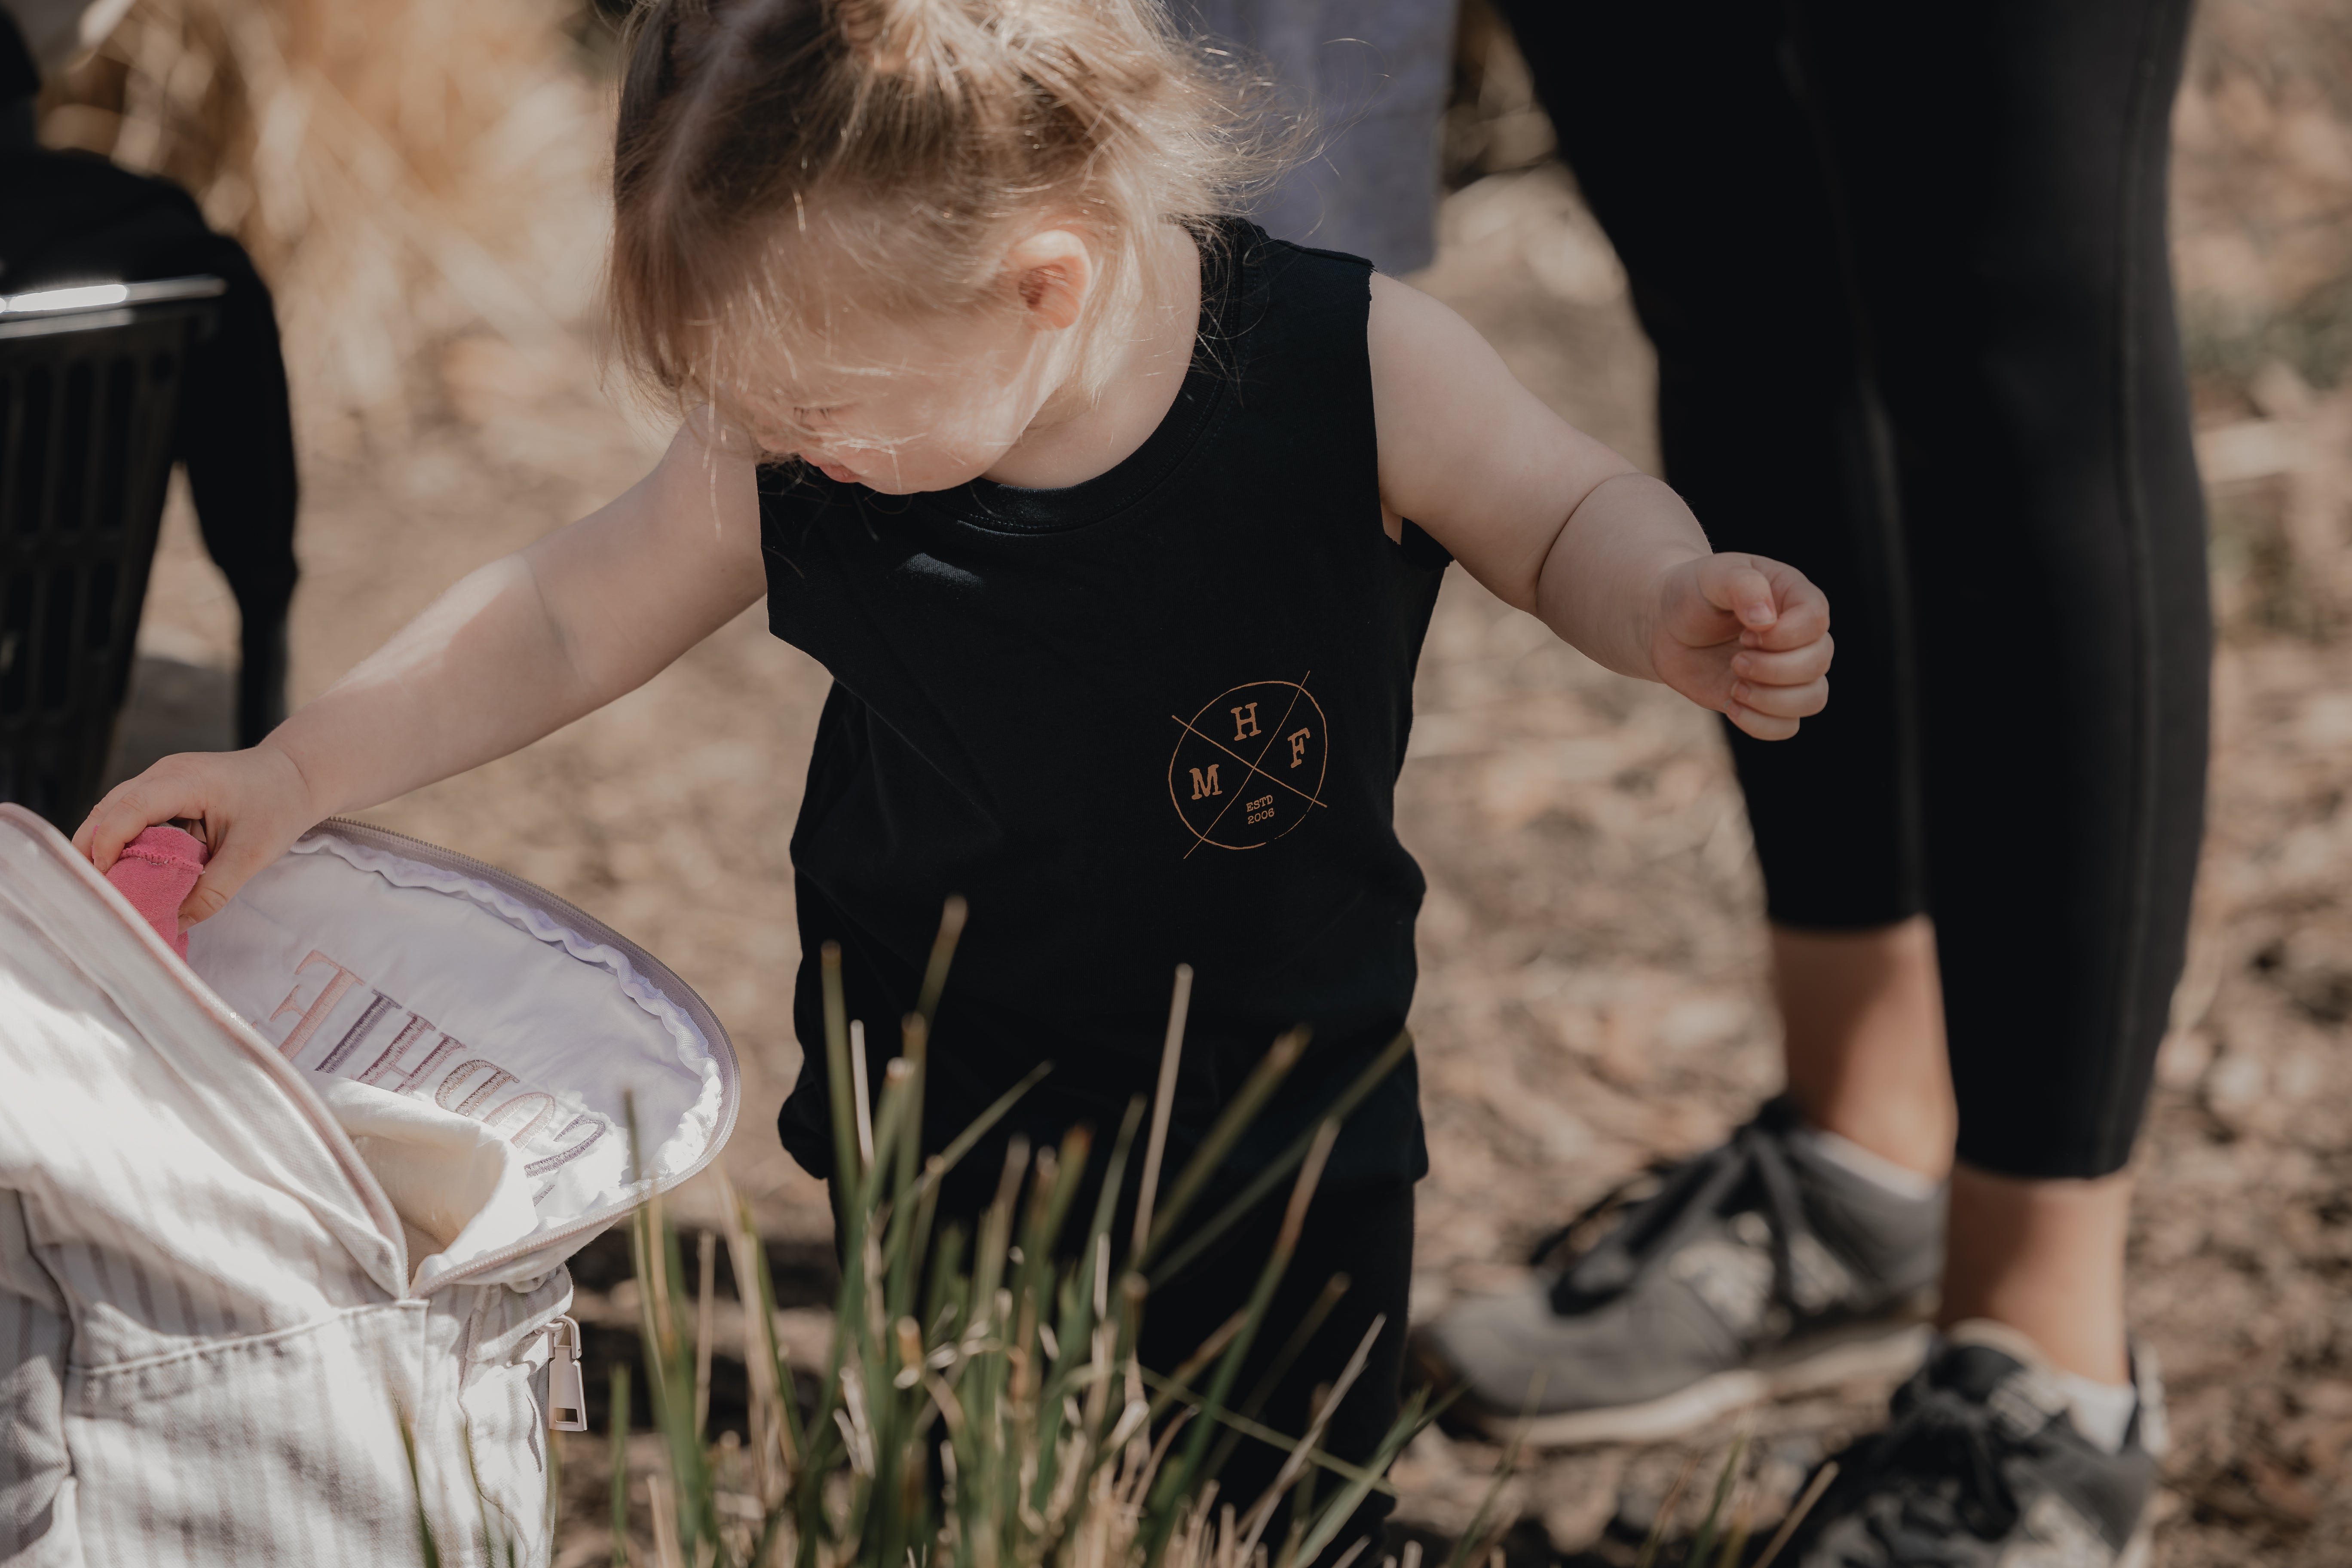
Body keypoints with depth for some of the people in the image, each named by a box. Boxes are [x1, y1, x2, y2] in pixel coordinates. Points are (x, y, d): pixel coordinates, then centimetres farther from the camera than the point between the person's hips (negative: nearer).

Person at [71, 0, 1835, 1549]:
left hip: (1287, 1139, -1)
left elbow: (1567, 510, -7)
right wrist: (299, 771, -10)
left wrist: (1675, 611, -27)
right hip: (936, 1139, 1)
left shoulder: (1358, 370, -22)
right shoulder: (782, 474, -17)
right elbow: (562, 619, -4)